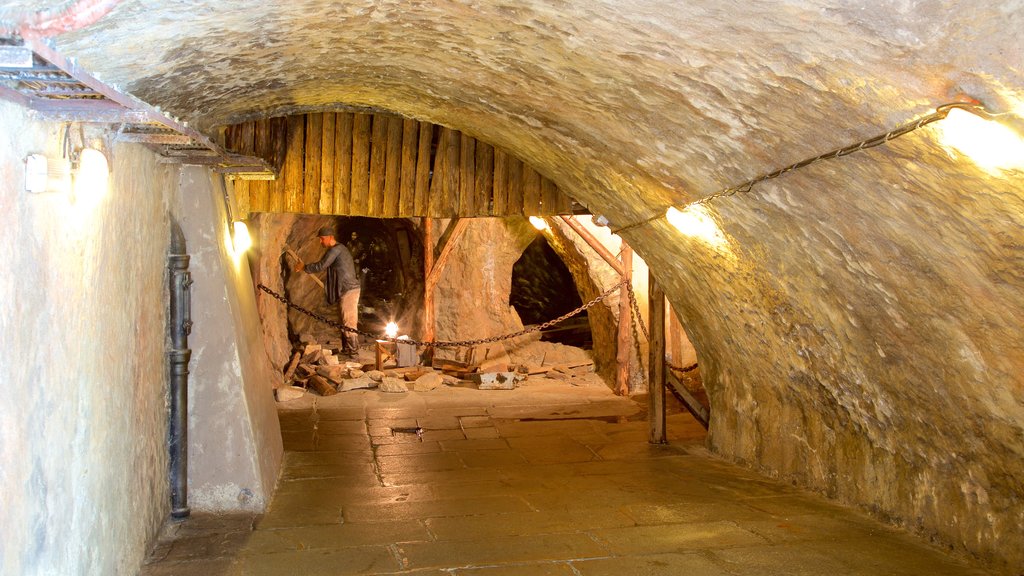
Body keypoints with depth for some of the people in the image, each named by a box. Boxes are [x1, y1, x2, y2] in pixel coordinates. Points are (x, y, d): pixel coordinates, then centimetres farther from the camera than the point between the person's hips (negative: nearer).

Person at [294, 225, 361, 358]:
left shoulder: (335, 249, -15)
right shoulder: (339, 249, 18)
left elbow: (321, 266, -18)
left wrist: (304, 267, -6)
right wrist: (327, 285, 28)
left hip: (348, 290, -10)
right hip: (348, 289, 10)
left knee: (348, 322, -6)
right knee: (346, 321, 14)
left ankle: (353, 351, -2)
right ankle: (347, 349, 20)